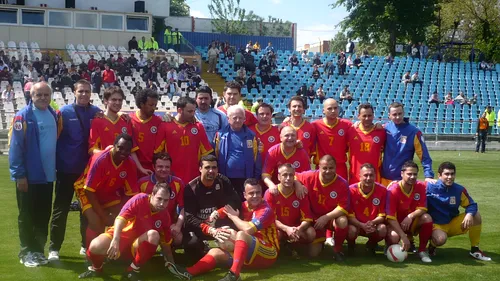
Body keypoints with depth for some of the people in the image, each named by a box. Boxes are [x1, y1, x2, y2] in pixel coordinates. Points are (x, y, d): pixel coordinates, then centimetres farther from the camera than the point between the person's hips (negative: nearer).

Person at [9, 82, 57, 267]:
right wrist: (19, 175, -17)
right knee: (27, 216, 6)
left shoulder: (53, 115, 8)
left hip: (47, 175, 6)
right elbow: (16, 147, -14)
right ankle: (26, 252, 17)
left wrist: (55, 168, 12)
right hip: (29, 176, -6)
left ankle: (38, 250, 24)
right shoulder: (23, 116, -12)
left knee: (44, 216, 12)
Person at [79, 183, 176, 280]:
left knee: (154, 235, -31)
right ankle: (96, 268, 5)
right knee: (96, 246, -33)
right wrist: (115, 240, -43)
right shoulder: (140, 199, -18)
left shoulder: (165, 215, -6)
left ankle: (133, 270, -14)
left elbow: (166, 243, 3)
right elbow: (121, 218, -28)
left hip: (138, 246, 2)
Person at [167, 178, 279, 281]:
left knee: (241, 234, -31)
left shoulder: (265, 210, -11)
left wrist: (234, 216, -9)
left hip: (267, 254, -7)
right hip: (250, 254, 7)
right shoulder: (244, 206, 9)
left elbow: (248, 230, -24)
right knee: (215, 252, -6)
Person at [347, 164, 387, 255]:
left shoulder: (382, 190, -13)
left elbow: (382, 215, -9)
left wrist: (372, 222, -30)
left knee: (383, 229, -31)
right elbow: (350, 215, -15)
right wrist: (362, 225, -31)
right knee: (351, 230, -35)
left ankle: (371, 244, 6)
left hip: (373, 226, 1)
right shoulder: (351, 190, -17)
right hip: (357, 224, -1)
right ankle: (351, 245, 6)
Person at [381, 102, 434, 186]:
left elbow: (424, 156, -11)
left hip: (403, 179, -3)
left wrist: (428, 176, -18)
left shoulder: (413, 132, -9)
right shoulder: (386, 128, 0)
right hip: (384, 178, 4)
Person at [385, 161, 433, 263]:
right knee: (394, 237, -36)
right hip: (395, 223, -4)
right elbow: (390, 217, -24)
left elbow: (422, 209, -10)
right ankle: (390, 248, 5)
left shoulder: (421, 186, -11)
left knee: (427, 218, -27)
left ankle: (422, 250, -8)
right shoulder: (393, 190, -22)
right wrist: (403, 237, -31)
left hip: (411, 222, 4)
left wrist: (410, 216, -32)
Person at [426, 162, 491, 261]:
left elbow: (471, 205, 3)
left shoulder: (459, 190, -5)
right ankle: (432, 245, 3)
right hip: (436, 225, -5)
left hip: (453, 224, 5)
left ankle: (475, 250, 1)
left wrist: (469, 214, -19)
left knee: (476, 215, -11)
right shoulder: (430, 187, -16)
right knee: (440, 239, -38)